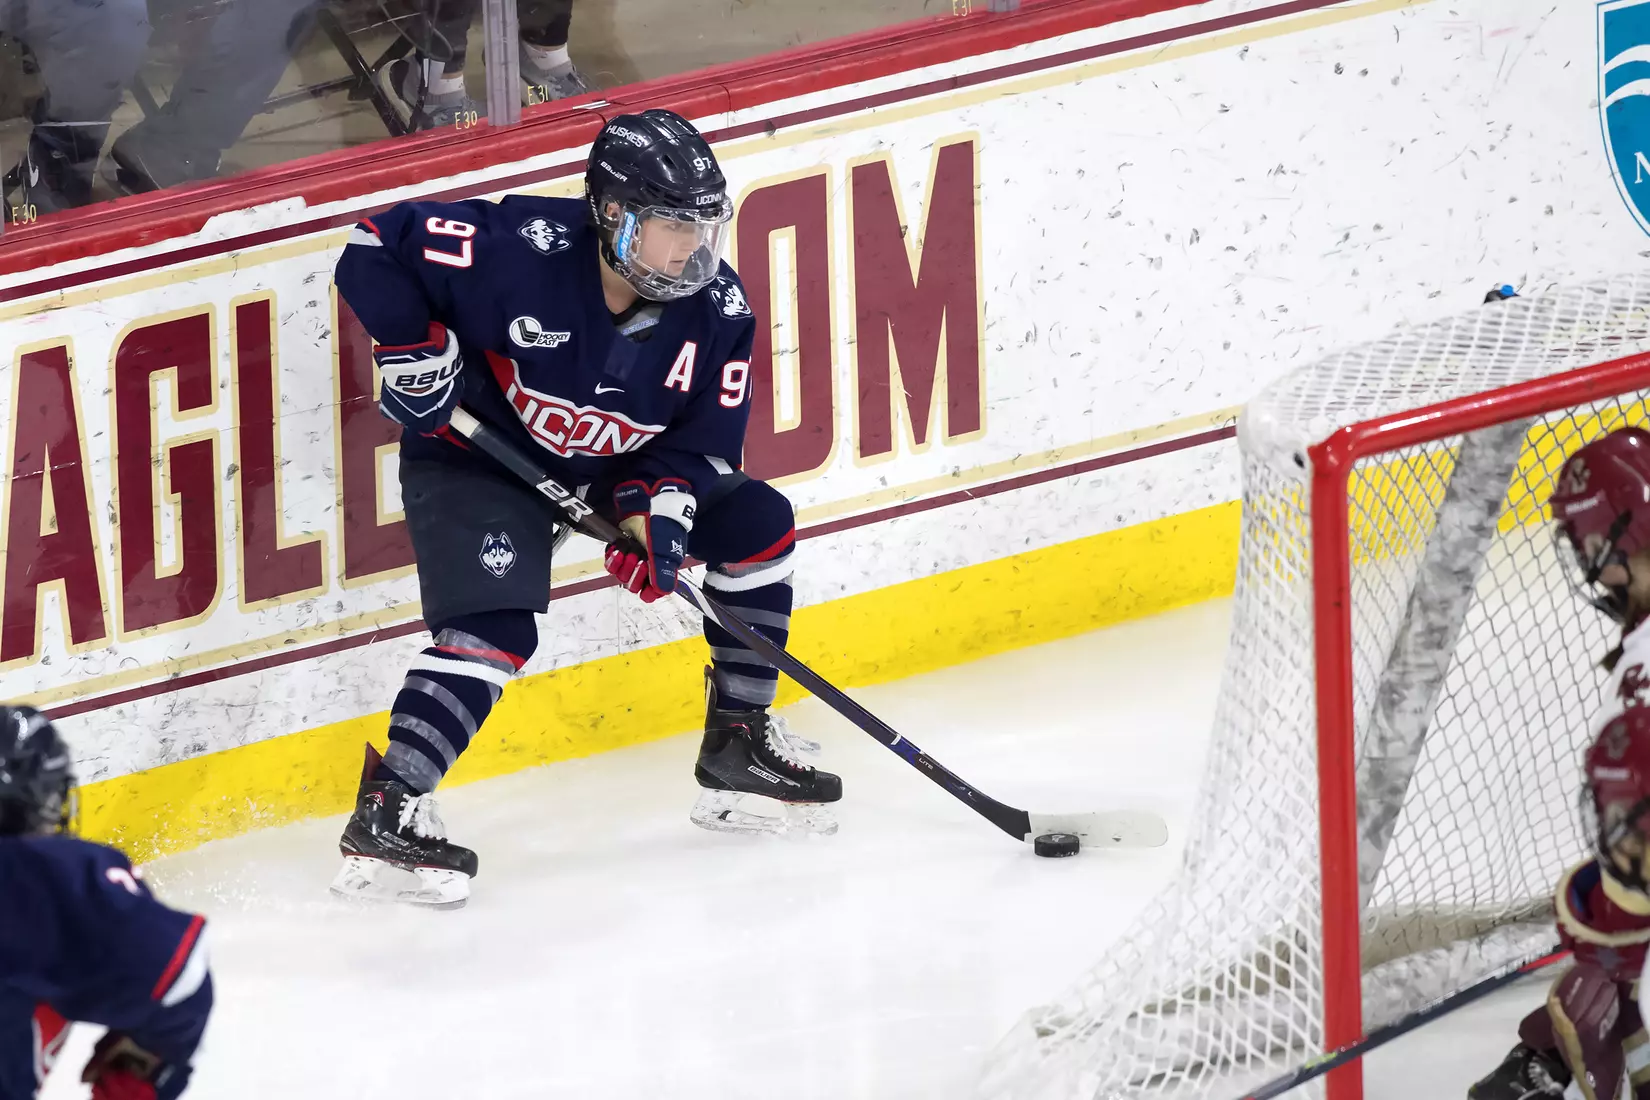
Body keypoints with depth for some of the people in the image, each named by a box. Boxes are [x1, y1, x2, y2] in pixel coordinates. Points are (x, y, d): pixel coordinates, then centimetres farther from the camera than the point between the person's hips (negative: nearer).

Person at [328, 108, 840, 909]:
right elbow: (376, 249, -25)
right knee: (495, 627, -27)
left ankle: (738, 746, 16)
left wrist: (655, 507, -24)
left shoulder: (715, 309, -13)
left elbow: (704, 439, -6)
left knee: (757, 523, 3)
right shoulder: (523, 250, -31)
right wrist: (416, 354, -26)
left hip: (613, 470, 7)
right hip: (475, 456, -7)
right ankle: (383, 817, -27)